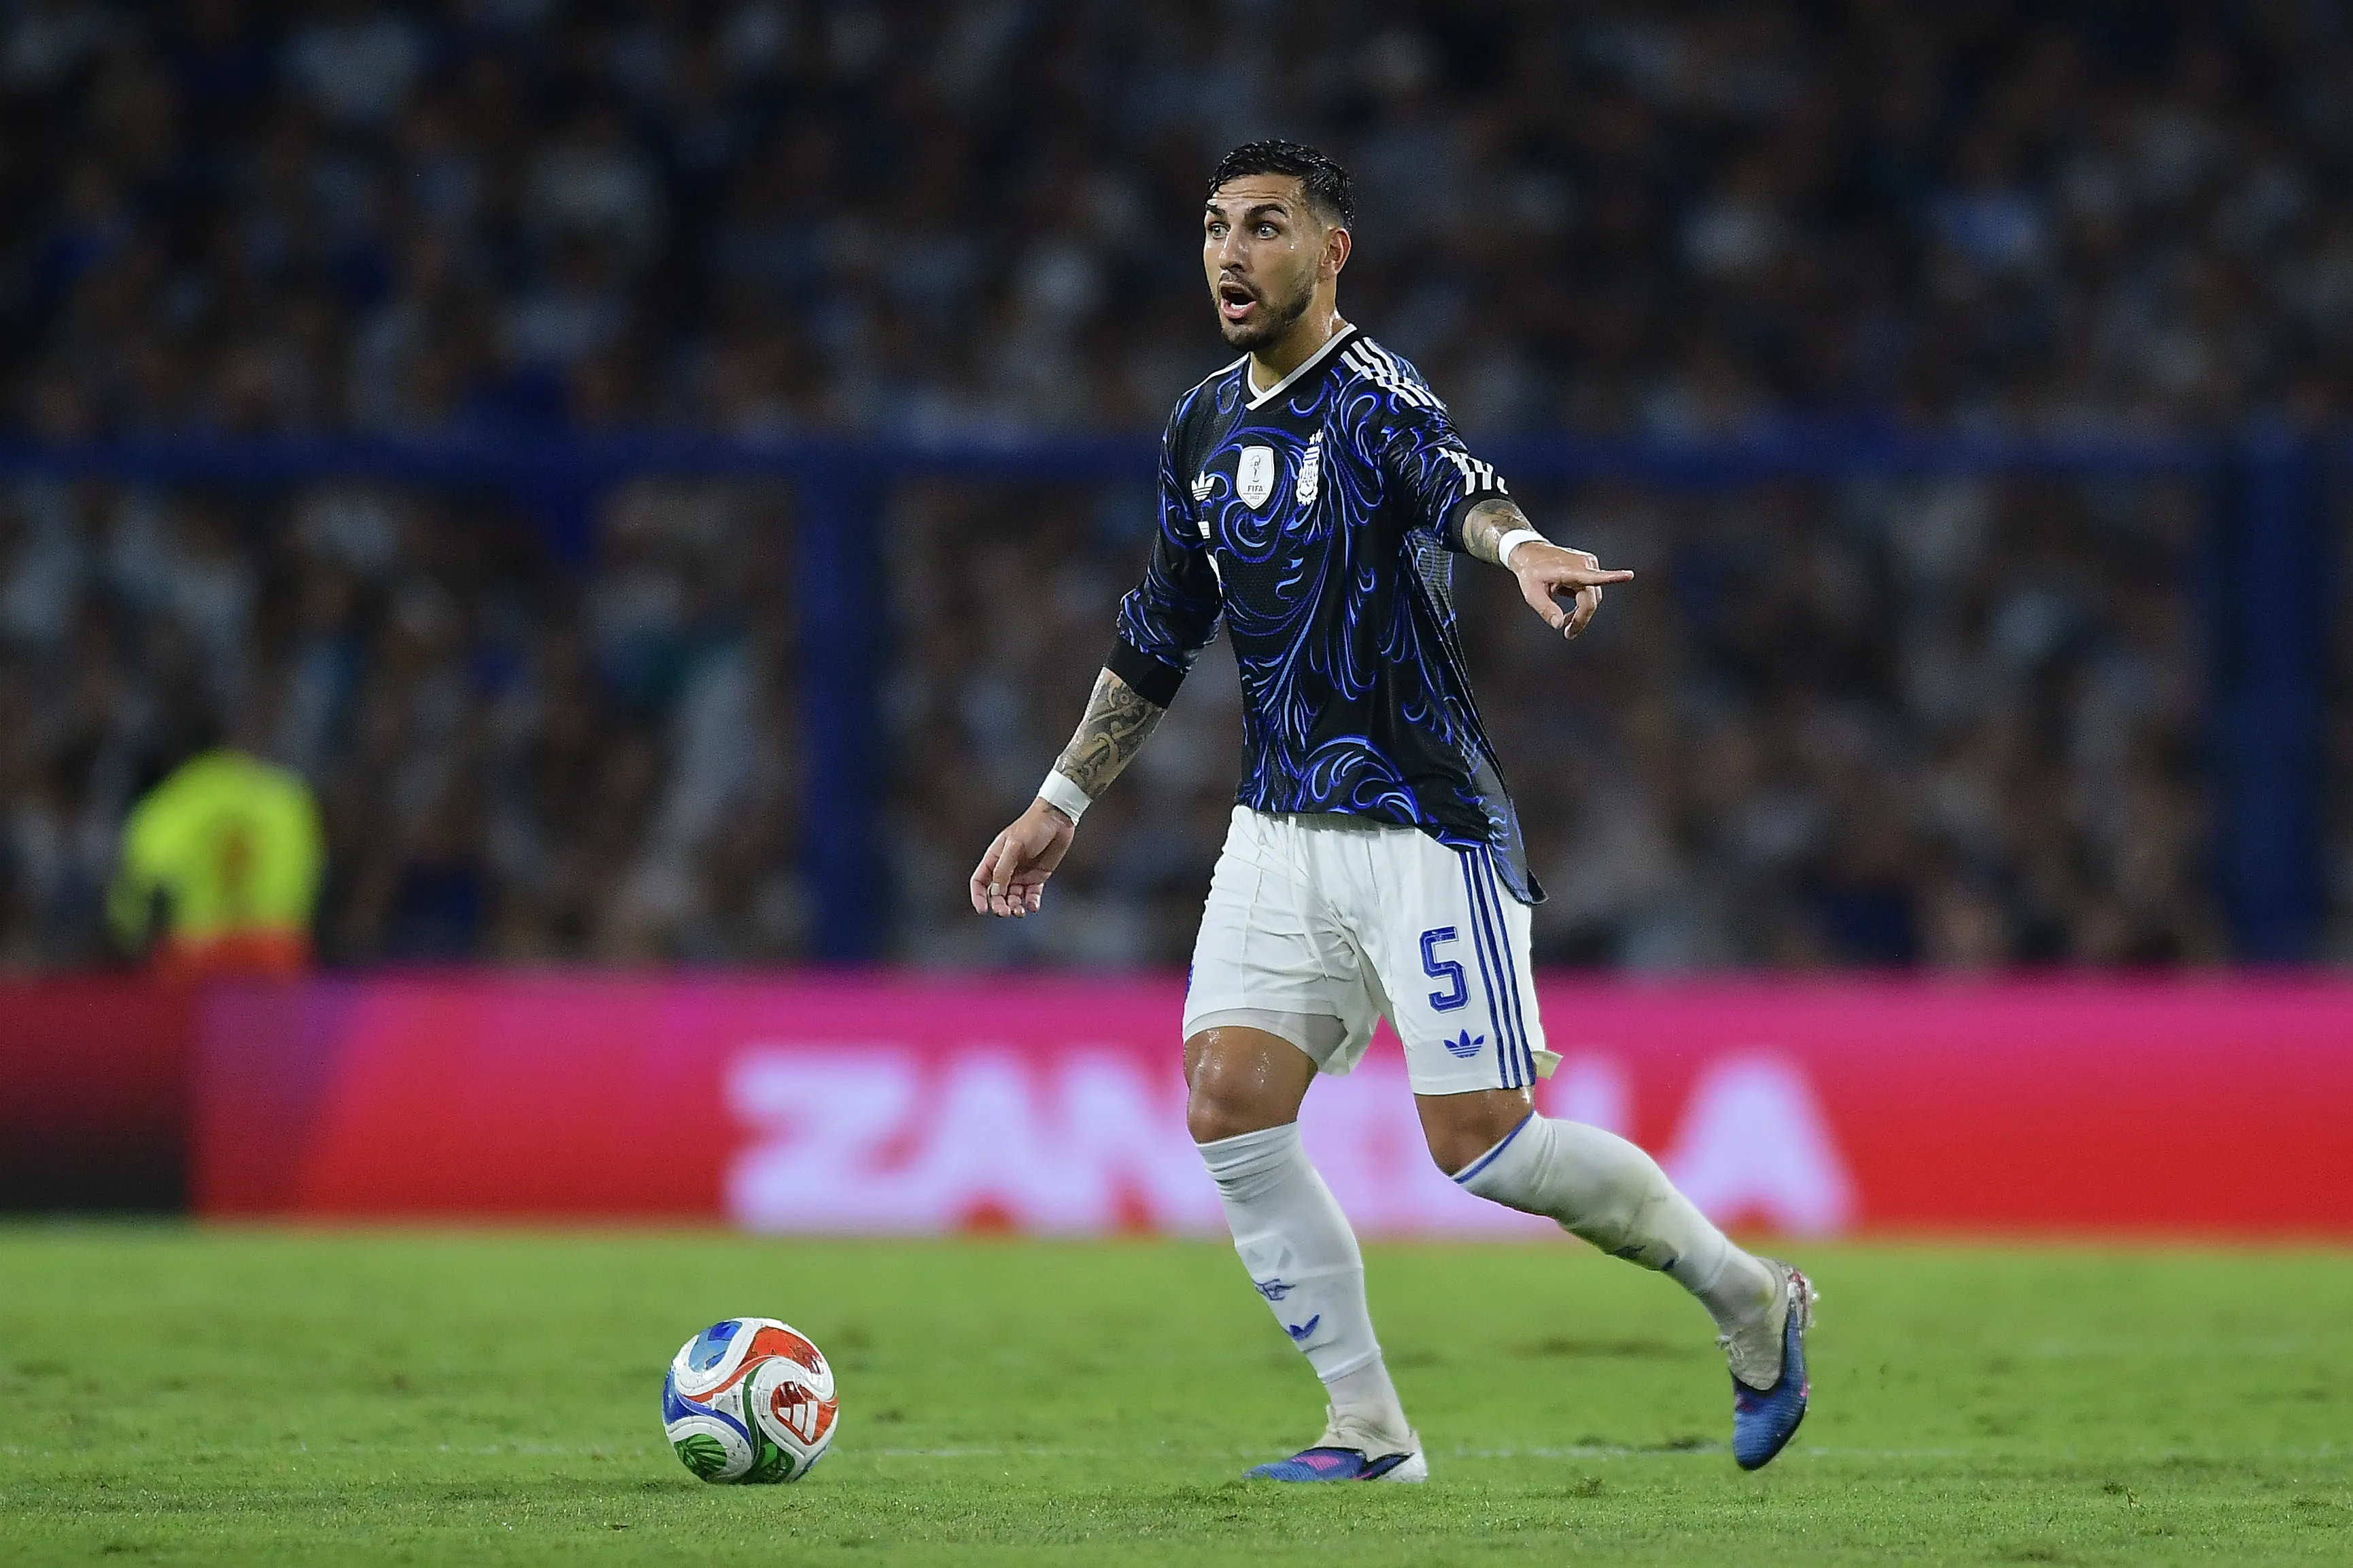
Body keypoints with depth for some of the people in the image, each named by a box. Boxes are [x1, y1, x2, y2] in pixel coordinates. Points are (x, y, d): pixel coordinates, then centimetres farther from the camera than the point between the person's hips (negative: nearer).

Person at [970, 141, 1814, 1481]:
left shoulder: (1376, 403, -13)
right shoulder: (1203, 432, 10)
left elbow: (1458, 489, -37)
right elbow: (1160, 640, 23)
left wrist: (1524, 547, -59)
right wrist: (1062, 803, 25)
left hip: (1424, 827, -7)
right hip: (1280, 829, 7)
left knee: (1484, 1147, -10)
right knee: (1230, 1109, -7)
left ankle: (1751, 1299, 13)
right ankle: (1370, 1429, 3)